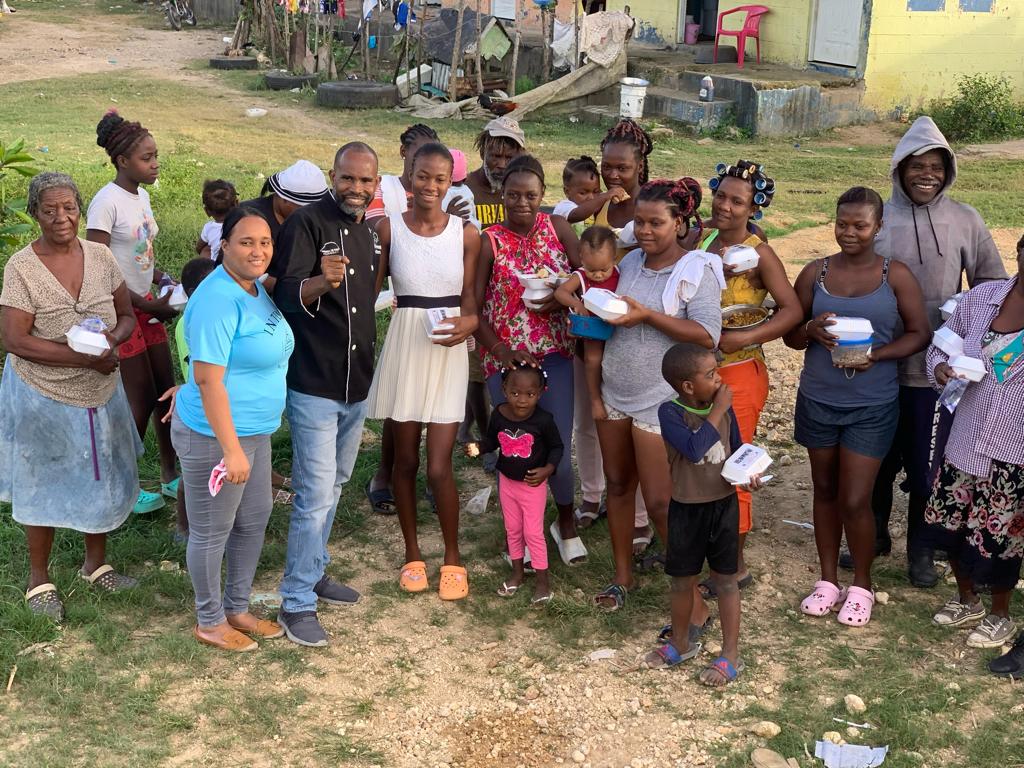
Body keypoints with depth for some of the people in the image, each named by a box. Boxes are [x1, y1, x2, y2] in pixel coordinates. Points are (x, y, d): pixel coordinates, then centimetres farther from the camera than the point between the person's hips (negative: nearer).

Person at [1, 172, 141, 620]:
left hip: (101, 392, 5)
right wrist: (85, 358, -26)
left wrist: (112, 338, -20)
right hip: (43, 398, -4)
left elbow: (127, 316, 3)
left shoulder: (100, 257, -5)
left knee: (100, 480, 18)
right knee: (45, 488, 11)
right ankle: (39, 579, 29)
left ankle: (96, 564, 39)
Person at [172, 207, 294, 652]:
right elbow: (208, 378, -26)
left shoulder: (256, 288, 6)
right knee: (212, 531, 7)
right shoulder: (219, 300, -23)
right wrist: (232, 449, -26)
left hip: (255, 430, 9)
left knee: (255, 519, 20)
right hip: (215, 435, -9)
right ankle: (209, 621, 25)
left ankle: (237, 608, 36)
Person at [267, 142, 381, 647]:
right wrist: (323, 282, -47)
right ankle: (296, 603, 4)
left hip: (357, 383, 8)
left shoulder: (368, 232, 8)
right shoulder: (308, 222, -16)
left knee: (335, 484, 20)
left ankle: (314, 572, 36)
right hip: (313, 384, -8)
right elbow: (286, 296, -28)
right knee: (315, 495, -7)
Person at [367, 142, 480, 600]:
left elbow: (469, 298, 4)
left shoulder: (466, 234, 0)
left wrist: (468, 323, -17)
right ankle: (412, 553, 28)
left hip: (446, 353, -1)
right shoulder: (389, 229, -2)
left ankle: (452, 557, 17)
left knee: (439, 466, -4)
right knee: (405, 460, 10)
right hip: (403, 347, 1)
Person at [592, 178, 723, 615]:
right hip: (614, 395, 7)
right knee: (618, 485, 15)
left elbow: (707, 335, -22)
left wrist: (647, 316, -24)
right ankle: (622, 575, 31)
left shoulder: (696, 271, -11)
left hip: (659, 402, -7)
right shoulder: (630, 263, 8)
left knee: (661, 503, -6)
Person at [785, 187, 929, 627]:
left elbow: (920, 334, -2)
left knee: (855, 501, -3)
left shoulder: (896, 276, -4)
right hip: (817, 401, 3)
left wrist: (876, 355, -18)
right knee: (825, 491, 14)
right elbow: (790, 335, 6)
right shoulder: (815, 273, 1)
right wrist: (812, 330, -17)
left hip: (872, 406, -3)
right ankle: (828, 580, 29)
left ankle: (861, 586, 20)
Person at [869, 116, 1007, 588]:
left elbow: (992, 284, 5)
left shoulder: (965, 221, -4)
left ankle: (921, 549, 30)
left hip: (938, 367, 0)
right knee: (878, 460, 16)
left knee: (926, 466, 10)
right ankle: (874, 535, 37)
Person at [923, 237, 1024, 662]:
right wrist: (940, 369, -13)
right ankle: (966, 599, 44)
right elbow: (940, 347, 9)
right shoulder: (980, 297, -3)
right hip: (967, 439, 4)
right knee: (953, 526, 17)